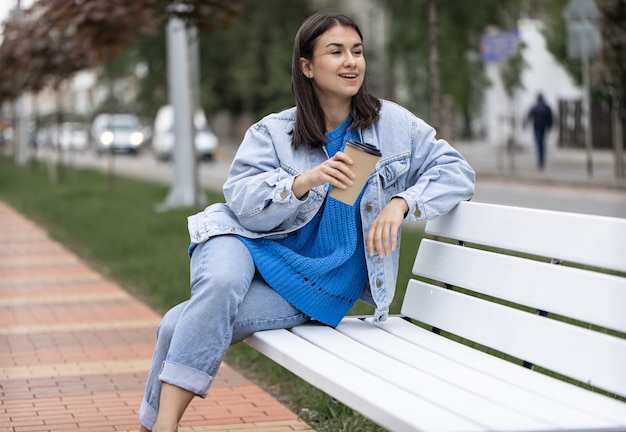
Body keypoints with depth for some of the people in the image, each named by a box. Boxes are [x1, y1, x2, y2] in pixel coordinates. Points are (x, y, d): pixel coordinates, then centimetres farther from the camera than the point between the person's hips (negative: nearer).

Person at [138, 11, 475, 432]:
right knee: (220, 285, -37)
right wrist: (305, 182, -28)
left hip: (317, 286, -1)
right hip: (254, 245, 1)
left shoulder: (393, 124, 4)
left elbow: (456, 171, 3)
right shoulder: (272, 133, 2)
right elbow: (241, 199, -10)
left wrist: (401, 203, -15)